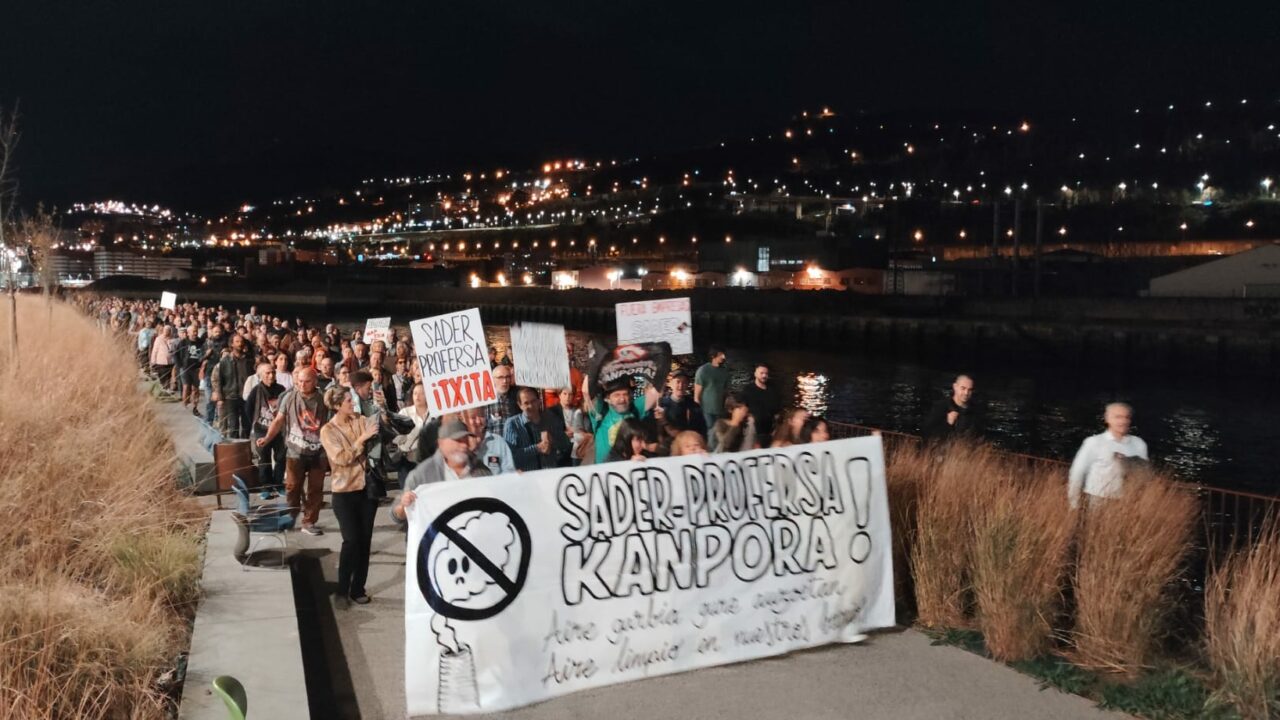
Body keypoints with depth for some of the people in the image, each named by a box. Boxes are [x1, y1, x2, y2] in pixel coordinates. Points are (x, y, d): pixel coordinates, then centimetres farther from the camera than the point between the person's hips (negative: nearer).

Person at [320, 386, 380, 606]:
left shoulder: (360, 421, 3)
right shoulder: (328, 431, -7)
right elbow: (342, 458, -16)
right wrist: (361, 439, -20)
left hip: (367, 487, 4)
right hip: (345, 492, -4)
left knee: (365, 540, 7)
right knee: (351, 540, -7)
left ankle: (358, 588, 19)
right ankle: (342, 588, 11)